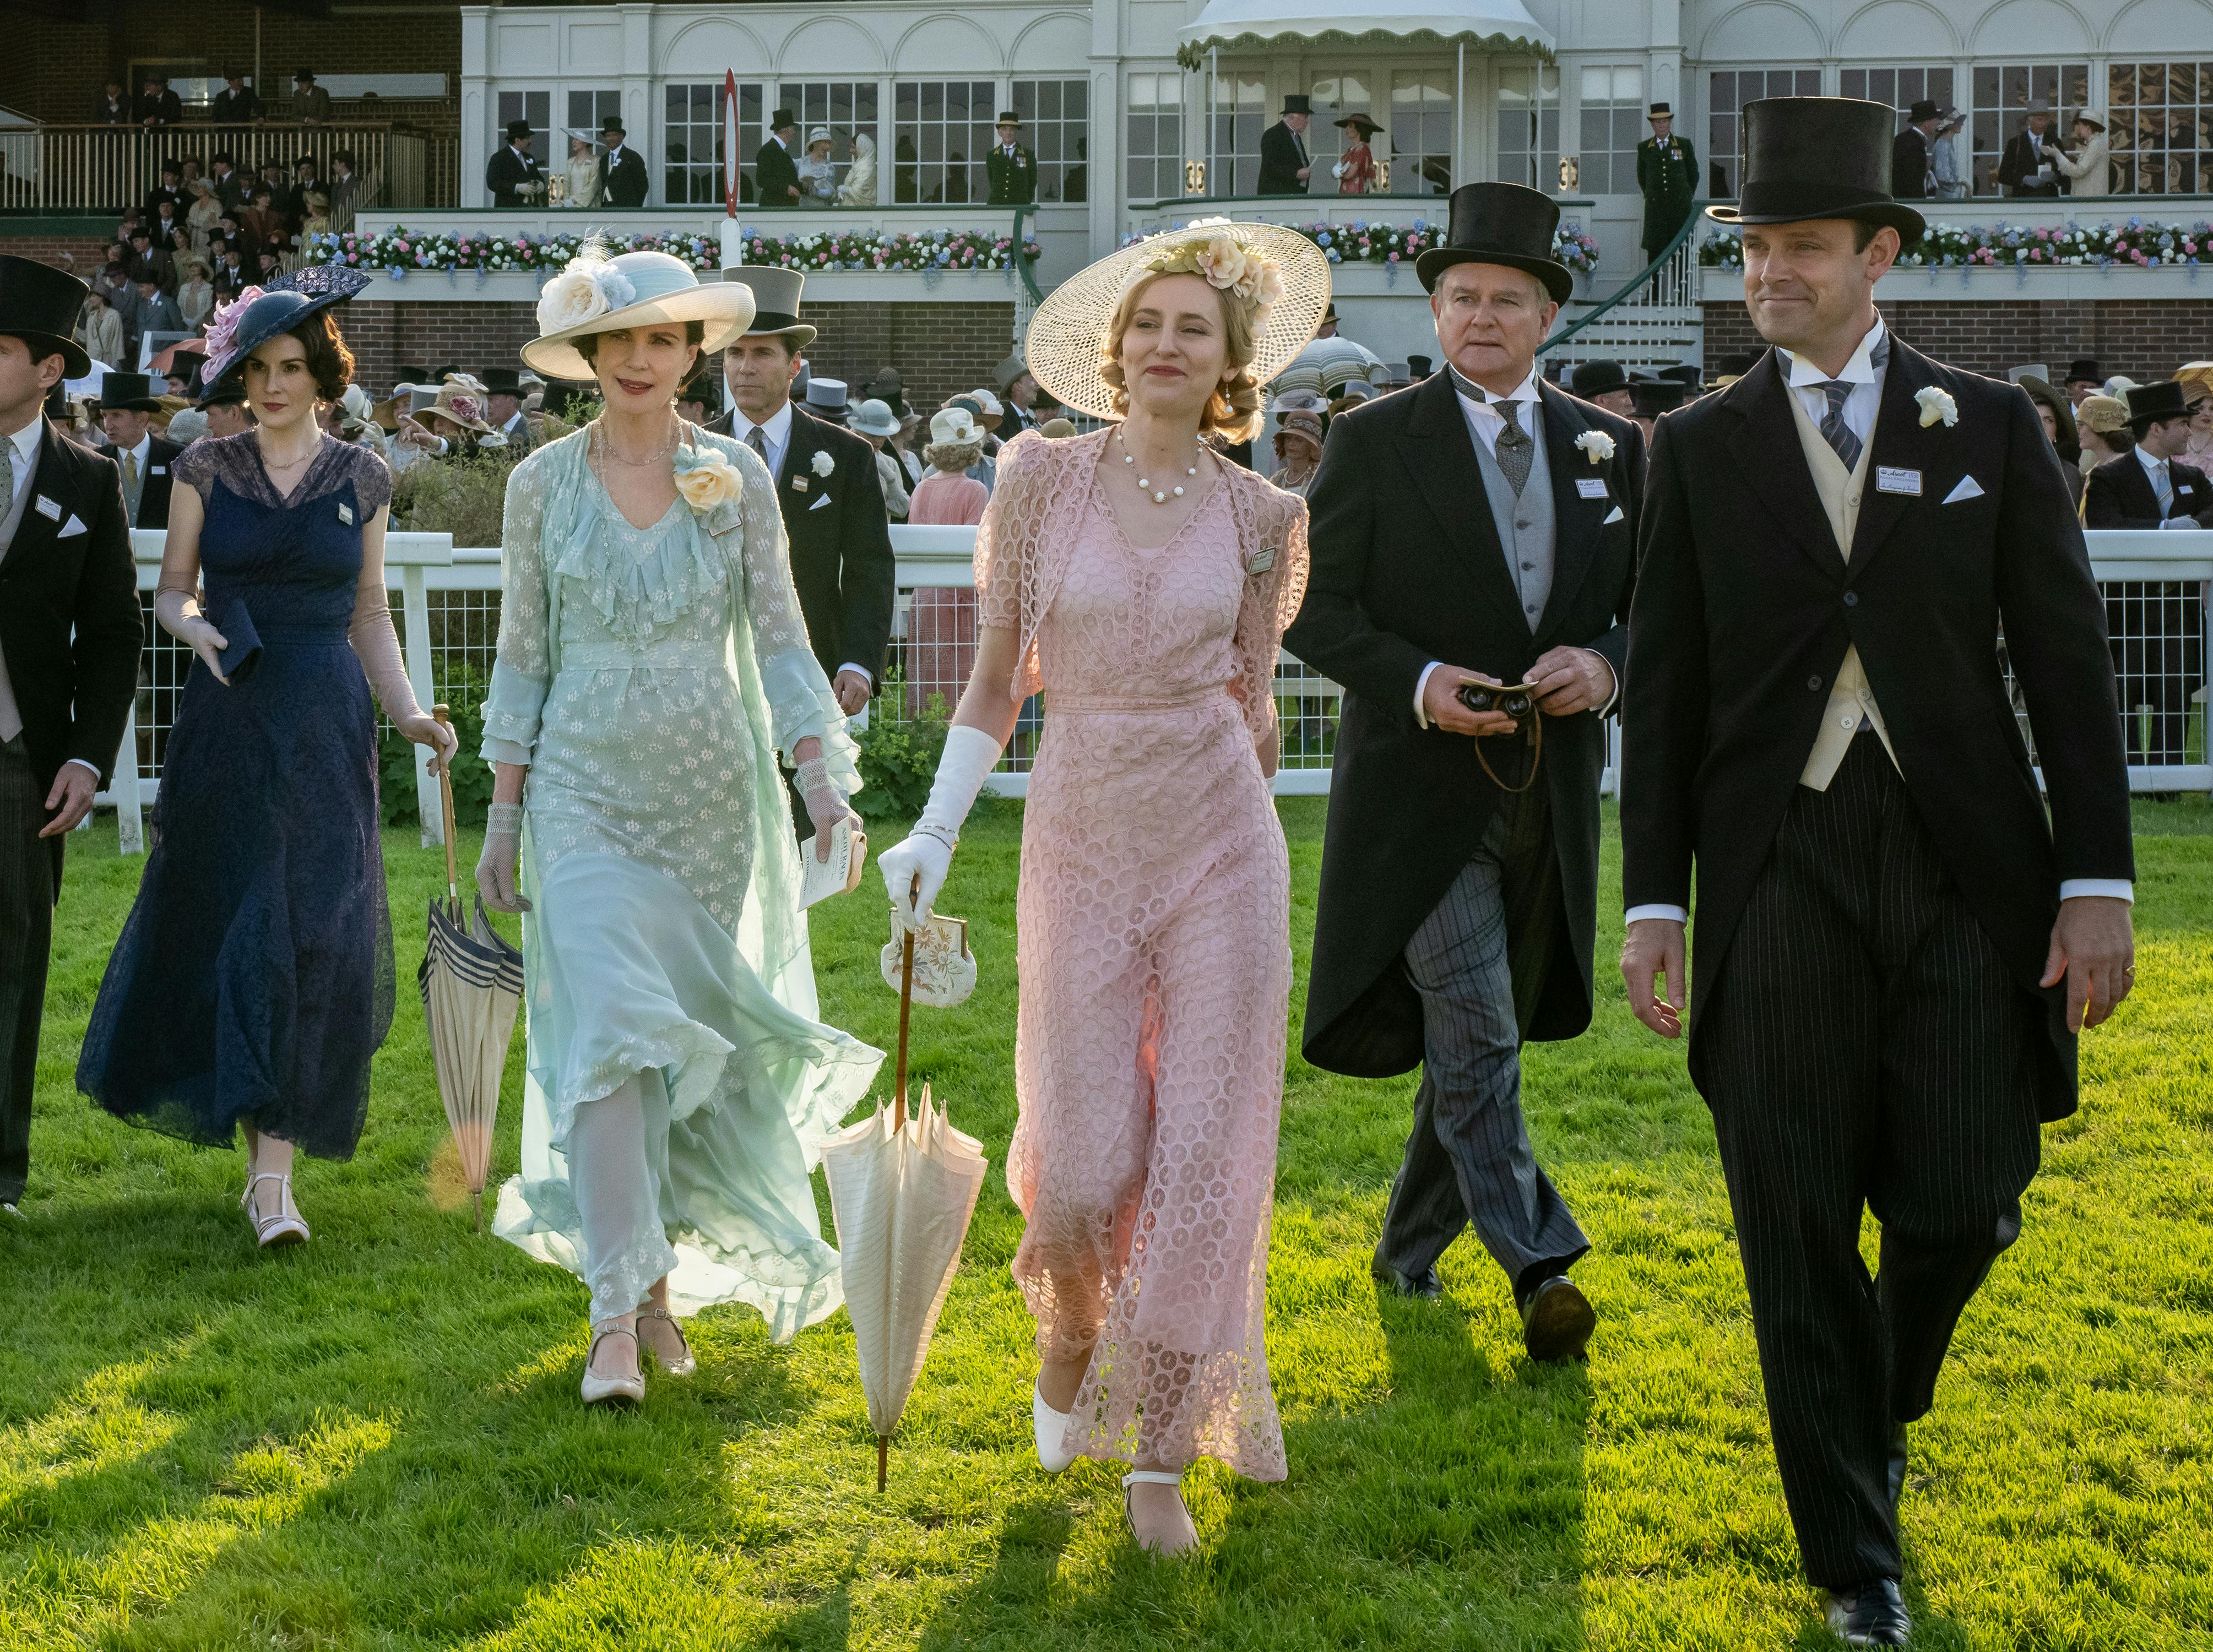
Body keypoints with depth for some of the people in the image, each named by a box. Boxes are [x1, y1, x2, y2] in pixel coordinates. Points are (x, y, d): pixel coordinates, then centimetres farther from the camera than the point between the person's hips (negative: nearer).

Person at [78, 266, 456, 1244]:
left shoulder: (361, 481, 7)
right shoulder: (207, 469, 5)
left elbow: (369, 615, 12)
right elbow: (170, 590, 8)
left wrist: (408, 715, 0)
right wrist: (196, 627, -14)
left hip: (327, 723, 0)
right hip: (227, 719, 0)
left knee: (317, 932, -7)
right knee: (241, 927, 0)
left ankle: (273, 1171, -6)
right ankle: (264, 1153, 16)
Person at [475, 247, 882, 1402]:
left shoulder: (738, 479, 2)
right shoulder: (544, 483, 2)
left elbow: (780, 640, 2)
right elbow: (522, 655, 6)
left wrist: (821, 768, -12)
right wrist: (505, 809, 3)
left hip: (711, 797, 2)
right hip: (588, 791, -1)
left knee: (692, 1045, 7)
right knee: (611, 1032, -15)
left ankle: (658, 1274, 23)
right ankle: (618, 1312, -17)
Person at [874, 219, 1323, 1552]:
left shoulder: (1261, 517, 2)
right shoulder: (1044, 480, -1)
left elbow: (1251, 704, 11)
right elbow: (997, 680, 2)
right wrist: (936, 832, -6)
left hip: (1221, 844, 1)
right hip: (1081, 842, 0)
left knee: (1204, 1159, -2)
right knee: (1086, 1163, -3)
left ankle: (1158, 1457, 10)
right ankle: (1070, 1332, 33)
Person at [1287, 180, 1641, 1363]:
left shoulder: (1609, 449, 9)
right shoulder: (1372, 442, -2)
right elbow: (1312, 605, -3)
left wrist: (1606, 665, -10)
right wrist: (1418, 680, -18)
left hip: (1549, 792, 4)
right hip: (1420, 787, -4)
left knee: (1478, 1039, 14)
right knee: (1473, 1039, -13)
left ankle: (1410, 1244, 30)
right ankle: (1539, 1267, -14)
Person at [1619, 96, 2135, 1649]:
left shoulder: (1990, 426, 6)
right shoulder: (1700, 447, 8)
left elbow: (2069, 660, 4)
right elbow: (1663, 689, 8)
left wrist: (2098, 882, -4)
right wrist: (1654, 903, 2)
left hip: (1965, 869, 0)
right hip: (1779, 869, 0)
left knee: (1961, 1201, -3)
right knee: (1799, 1231, 0)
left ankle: (1879, 1407, 30)